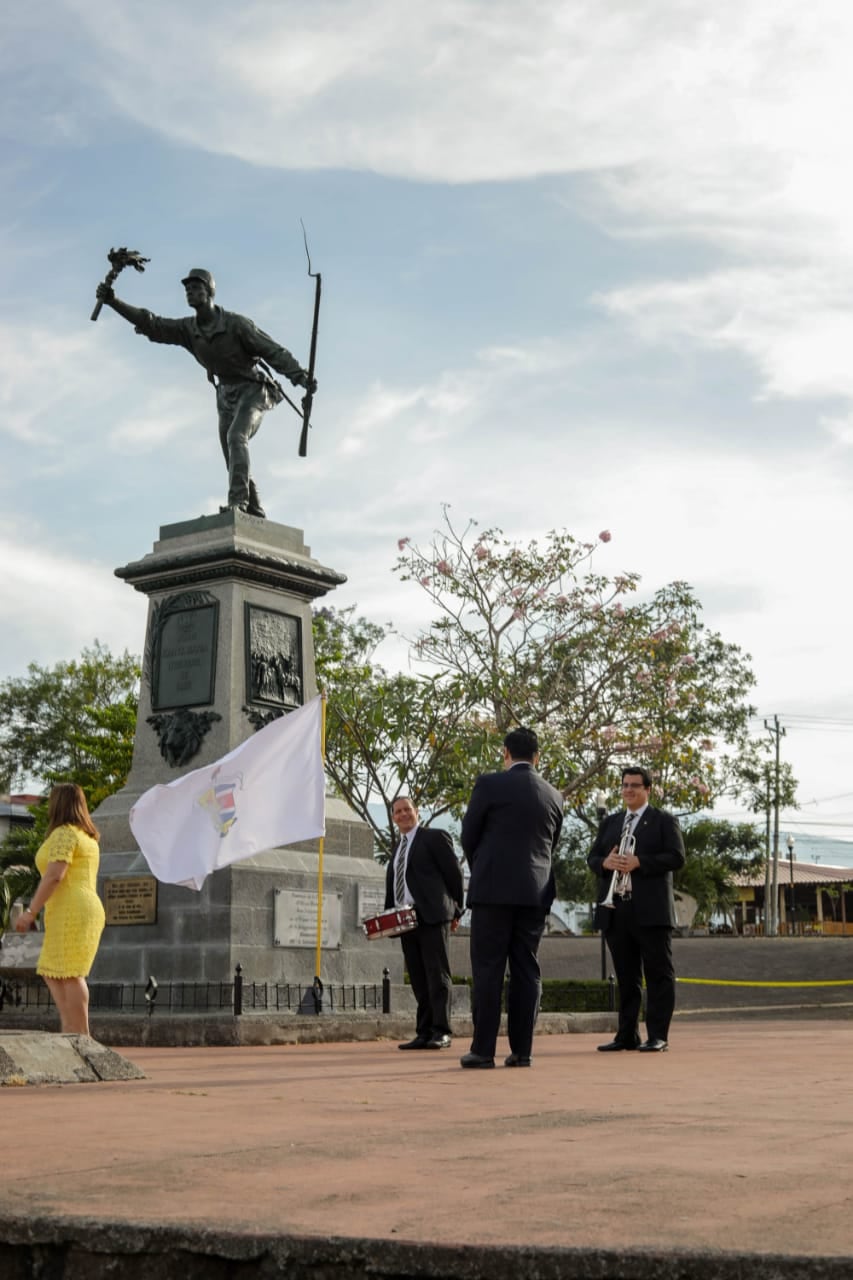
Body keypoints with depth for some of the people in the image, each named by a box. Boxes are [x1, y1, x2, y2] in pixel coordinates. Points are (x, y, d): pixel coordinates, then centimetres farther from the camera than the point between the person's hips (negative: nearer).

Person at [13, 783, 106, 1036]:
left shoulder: (63, 834, -9)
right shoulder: (87, 837, 19)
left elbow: (54, 875, -19)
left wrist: (30, 911, -17)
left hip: (70, 912, -9)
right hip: (87, 909, 9)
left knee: (69, 975, -8)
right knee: (51, 973, 11)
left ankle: (80, 1035, -9)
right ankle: (70, 1029, 5)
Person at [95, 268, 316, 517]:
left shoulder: (235, 324, -16)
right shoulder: (188, 329, -1)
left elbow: (273, 351, -17)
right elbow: (151, 324, -7)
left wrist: (299, 376, -30)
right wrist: (113, 302, -16)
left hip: (253, 390, -6)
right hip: (226, 394, 6)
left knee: (236, 438, -28)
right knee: (234, 459, 4)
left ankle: (238, 501, -34)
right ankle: (255, 512, 14)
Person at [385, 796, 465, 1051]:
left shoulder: (434, 837, 2)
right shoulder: (398, 850, 23)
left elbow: (454, 874, -1)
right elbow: (392, 885, 21)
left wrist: (456, 911, -2)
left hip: (432, 917, -7)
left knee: (437, 975, -8)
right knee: (419, 981, 5)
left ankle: (441, 1032, -9)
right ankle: (424, 1033, 5)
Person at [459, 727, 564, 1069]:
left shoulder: (489, 784, -4)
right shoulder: (553, 795, 10)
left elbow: (469, 836, 2)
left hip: (493, 889, -4)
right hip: (536, 893, 4)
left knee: (488, 970, -2)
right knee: (526, 971, 6)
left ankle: (483, 1049, -3)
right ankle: (521, 1050, 6)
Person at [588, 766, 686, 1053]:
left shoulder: (664, 820, 5)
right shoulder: (610, 823, 20)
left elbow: (676, 857, -6)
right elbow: (592, 857, 16)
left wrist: (639, 862, -17)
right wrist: (605, 862, -8)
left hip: (651, 910, -5)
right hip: (616, 911, 5)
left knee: (658, 973, -3)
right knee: (626, 976, 8)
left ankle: (658, 1037, -1)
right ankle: (626, 1035, 13)